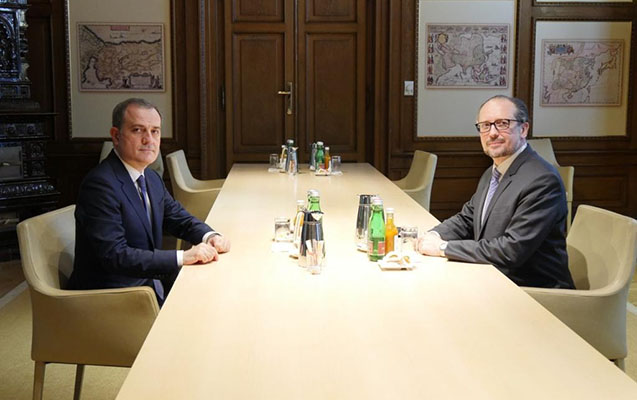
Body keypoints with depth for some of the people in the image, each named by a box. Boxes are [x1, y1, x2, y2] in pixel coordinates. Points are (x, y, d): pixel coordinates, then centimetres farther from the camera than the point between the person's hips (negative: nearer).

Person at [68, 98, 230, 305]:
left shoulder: (151, 178, 9)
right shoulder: (100, 184, -20)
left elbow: (179, 218, 18)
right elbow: (114, 255, -25)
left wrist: (210, 236, -5)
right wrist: (183, 257, -28)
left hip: (149, 279, 9)